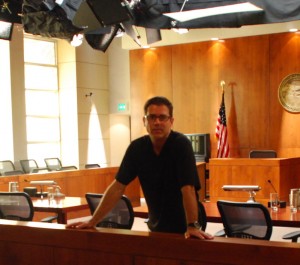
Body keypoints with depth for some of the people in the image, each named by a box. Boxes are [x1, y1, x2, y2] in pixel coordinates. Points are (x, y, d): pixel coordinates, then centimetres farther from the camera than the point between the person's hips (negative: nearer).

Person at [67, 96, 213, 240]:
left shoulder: (181, 144, -18)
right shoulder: (137, 147, -5)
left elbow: (188, 188, -25)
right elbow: (118, 186, -5)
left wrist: (192, 226, -34)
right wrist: (93, 221, -7)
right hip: (156, 226, 4)